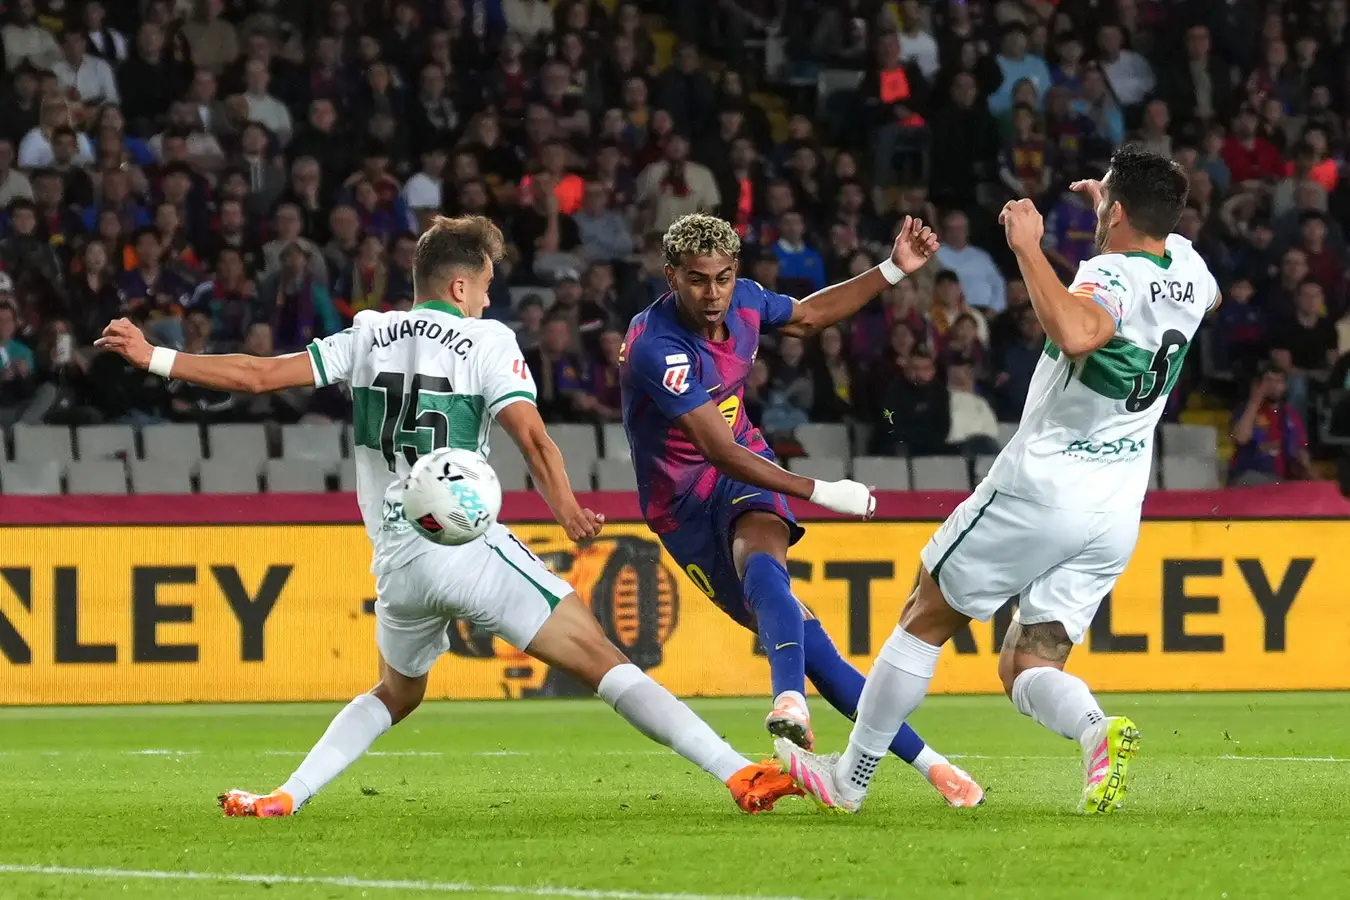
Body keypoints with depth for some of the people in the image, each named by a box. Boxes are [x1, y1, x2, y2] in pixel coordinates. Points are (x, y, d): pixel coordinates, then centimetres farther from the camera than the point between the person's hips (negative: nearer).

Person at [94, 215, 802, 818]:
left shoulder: (367, 337, 14)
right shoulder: (486, 341, 2)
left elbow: (259, 376, 12)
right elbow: (530, 432, -14)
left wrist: (153, 358, 21)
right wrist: (566, 511, -22)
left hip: (395, 564, 5)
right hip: (470, 548, -5)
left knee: (396, 693, 30)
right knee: (598, 658, -8)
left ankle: (284, 797, 17)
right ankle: (739, 773, -16)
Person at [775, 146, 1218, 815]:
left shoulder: (1113, 278, -18)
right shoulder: (1187, 268, 6)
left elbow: (1075, 333, -43)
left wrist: (1028, 248, -32)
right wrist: (1127, 213, 35)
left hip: (1043, 485, -7)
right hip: (1117, 515, 7)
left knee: (926, 619, 11)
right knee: (1026, 666, 8)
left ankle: (849, 779, 17)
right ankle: (1099, 731, -25)